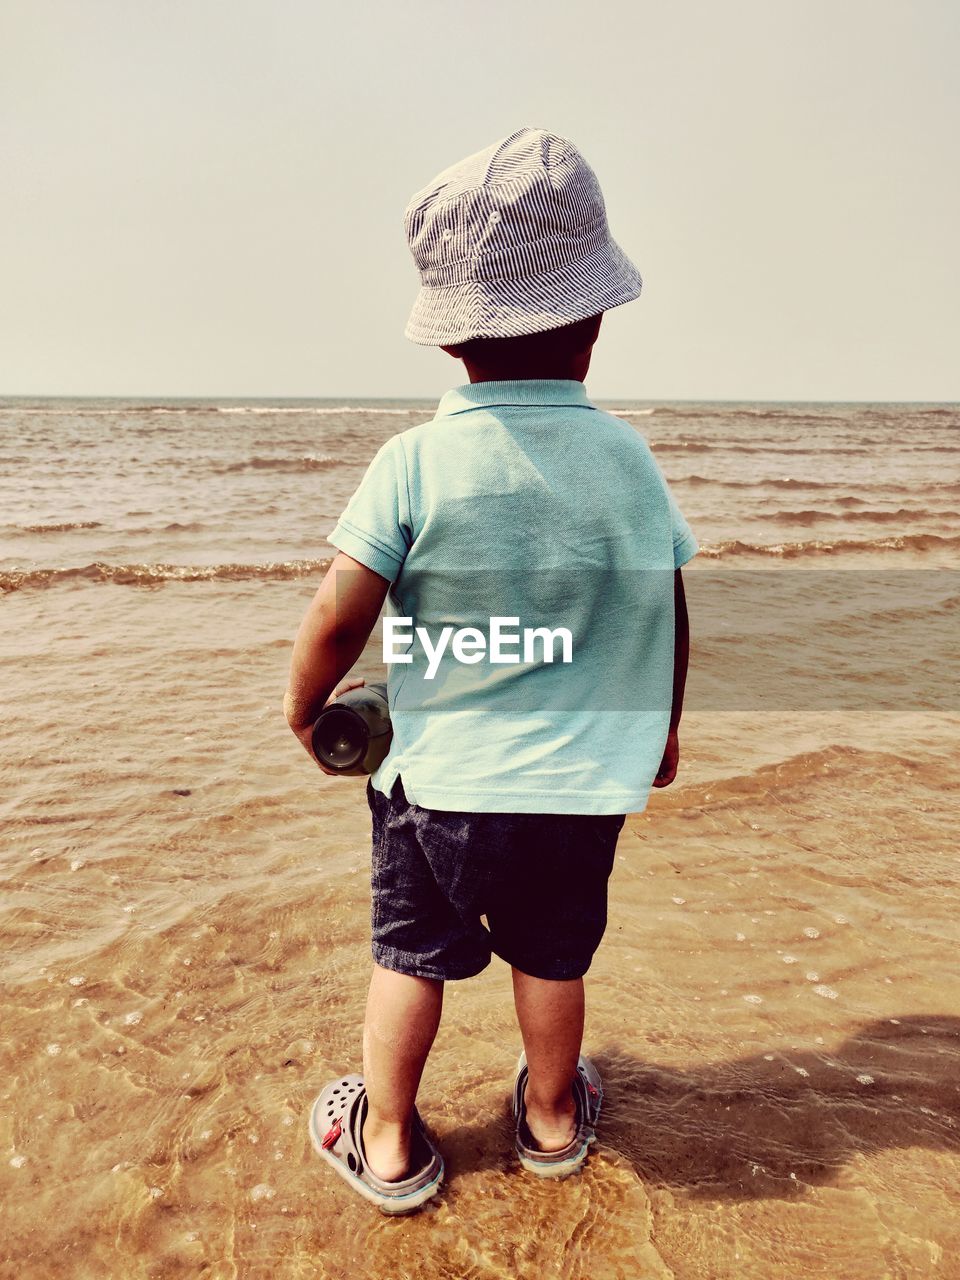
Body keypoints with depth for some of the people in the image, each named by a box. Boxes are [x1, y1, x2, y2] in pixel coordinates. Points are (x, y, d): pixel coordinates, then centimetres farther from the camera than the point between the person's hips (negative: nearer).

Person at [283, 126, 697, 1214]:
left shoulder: (414, 462, -13)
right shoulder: (628, 456, -3)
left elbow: (337, 616, -14)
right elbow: (669, 621, 5)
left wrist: (303, 708, 7)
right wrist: (659, 727, 21)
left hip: (441, 781, -2)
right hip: (583, 790, 2)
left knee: (410, 955, 18)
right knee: (551, 957, 22)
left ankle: (388, 1144, 36)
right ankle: (553, 1119, 45)